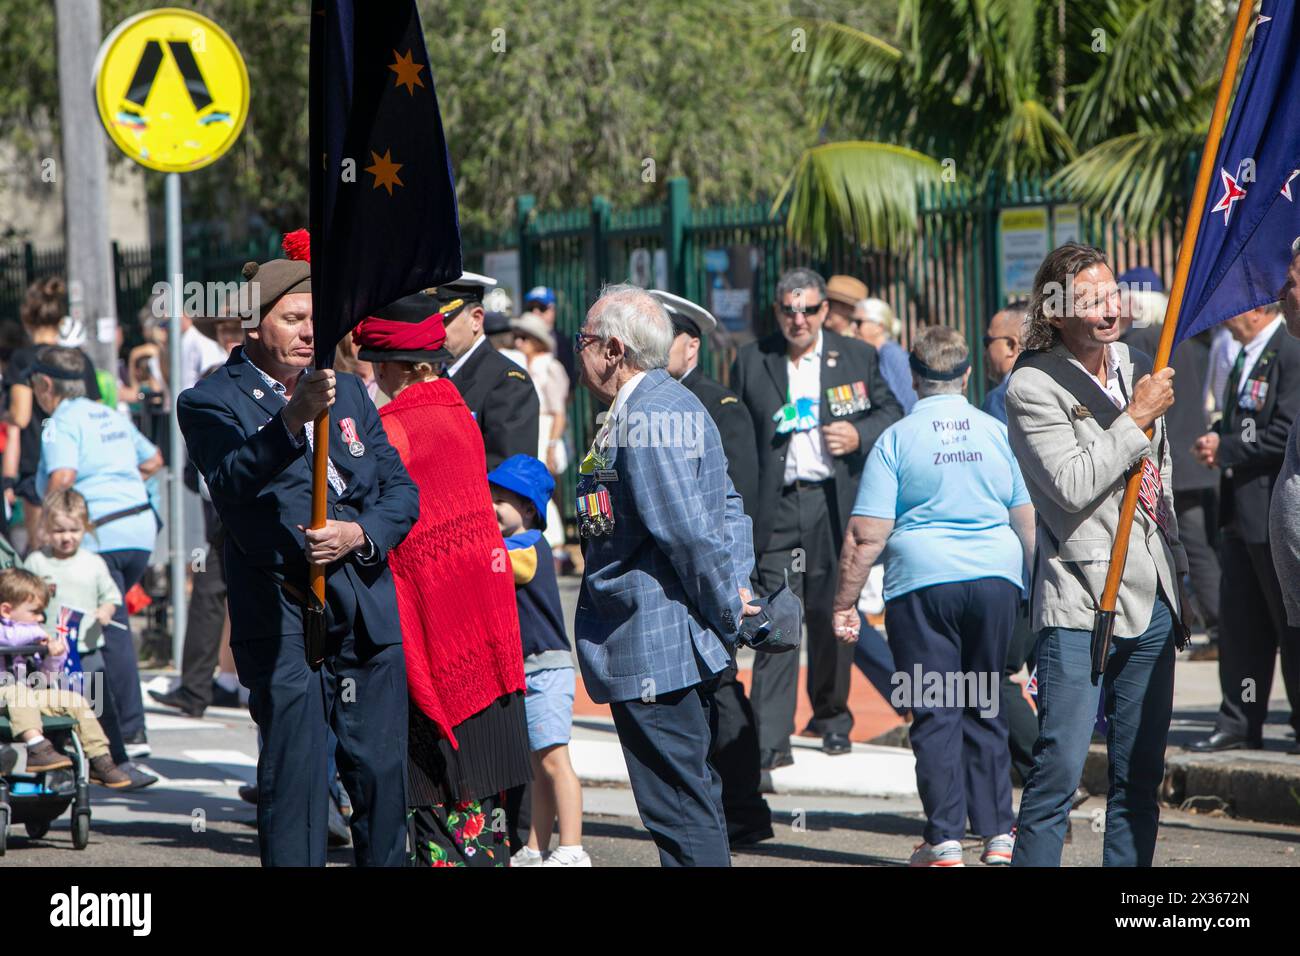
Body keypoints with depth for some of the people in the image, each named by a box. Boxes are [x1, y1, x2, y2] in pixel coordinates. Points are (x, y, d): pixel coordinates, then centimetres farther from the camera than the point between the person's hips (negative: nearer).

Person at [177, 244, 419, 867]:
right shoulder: (212, 402, -2)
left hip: (367, 603, 5)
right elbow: (231, 479, -22)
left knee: (380, 768, 6)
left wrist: (360, 533, -7)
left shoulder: (348, 392, 17)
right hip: (282, 611, -5)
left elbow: (401, 488, 14)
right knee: (293, 771, -9)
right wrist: (291, 418, -37)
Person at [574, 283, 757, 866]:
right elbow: (728, 507, 19)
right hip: (694, 645, 11)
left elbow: (688, 529, -21)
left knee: (680, 811, -8)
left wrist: (726, 607, -11)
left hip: (651, 651, -11)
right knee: (697, 799, 16)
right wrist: (735, 584, 8)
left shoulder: (641, 420, -18)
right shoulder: (679, 405, 15)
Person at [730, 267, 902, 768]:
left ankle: (831, 717, 29)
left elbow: (891, 412, 13)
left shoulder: (856, 357, 7)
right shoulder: (752, 361, 6)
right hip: (776, 507, -1)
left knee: (832, 616, 10)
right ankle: (770, 739, -11)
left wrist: (859, 436, -8)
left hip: (835, 503, 1)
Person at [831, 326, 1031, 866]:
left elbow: (867, 534, -7)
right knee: (985, 709, 13)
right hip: (997, 578, 3)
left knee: (935, 713, 1)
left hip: (923, 583, -3)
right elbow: (1029, 522, 11)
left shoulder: (897, 439, -2)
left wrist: (846, 603, -1)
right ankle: (997, 832, 12)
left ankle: (945, 839, -2)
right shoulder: (997, 433, 6)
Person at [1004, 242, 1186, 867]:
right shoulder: (1033, 387, -8)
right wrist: (1138, 416, -13)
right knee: (1059, 767, -14)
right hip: (1080, 604, -7)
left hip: (1151, 601, 7)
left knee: (1140, 774, 8)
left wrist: (1176, 571, 24)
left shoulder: (1135, 365, 14)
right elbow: (1074, 486, -19)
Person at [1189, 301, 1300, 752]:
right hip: (1242, 512, 10)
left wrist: (1226, 449, -14)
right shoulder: (1247, 356, 15)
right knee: (1239, 621, 10)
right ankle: (1239, 725, 15)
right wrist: (1216, 439, 4)